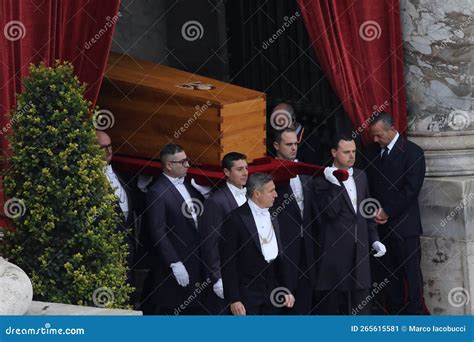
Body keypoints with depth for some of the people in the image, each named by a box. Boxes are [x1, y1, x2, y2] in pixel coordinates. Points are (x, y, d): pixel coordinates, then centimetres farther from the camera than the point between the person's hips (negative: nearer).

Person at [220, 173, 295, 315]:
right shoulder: (236, 218, -7)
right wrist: (233, 299, -15)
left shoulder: (272, 219, 15)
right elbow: (228, 262, -10)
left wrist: (286, 291, 14)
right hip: (247, 295, -6)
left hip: (272, 293, 6)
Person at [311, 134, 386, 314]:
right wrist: (335, 183, -25)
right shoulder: (322, 181, -8)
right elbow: (331, 212, -19)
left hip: (359, 251, 6)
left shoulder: (361, 176, 12)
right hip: (334, 252, -6)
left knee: (361, 306, 7)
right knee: (330, 304, 3)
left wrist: (374, 240, 11)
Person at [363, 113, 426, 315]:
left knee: (411, 273, -2)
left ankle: (414, 313, 3)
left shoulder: (412, 152, -6)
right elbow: (368, 185, 14)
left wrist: (387, 212, -13)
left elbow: (411, 189, -12)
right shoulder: (372, 152, 11)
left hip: (403, 224, -5)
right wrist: (375, 211, -2)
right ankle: (394, 312, 12)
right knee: (386, 272, 5)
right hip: (380, 224, 5)